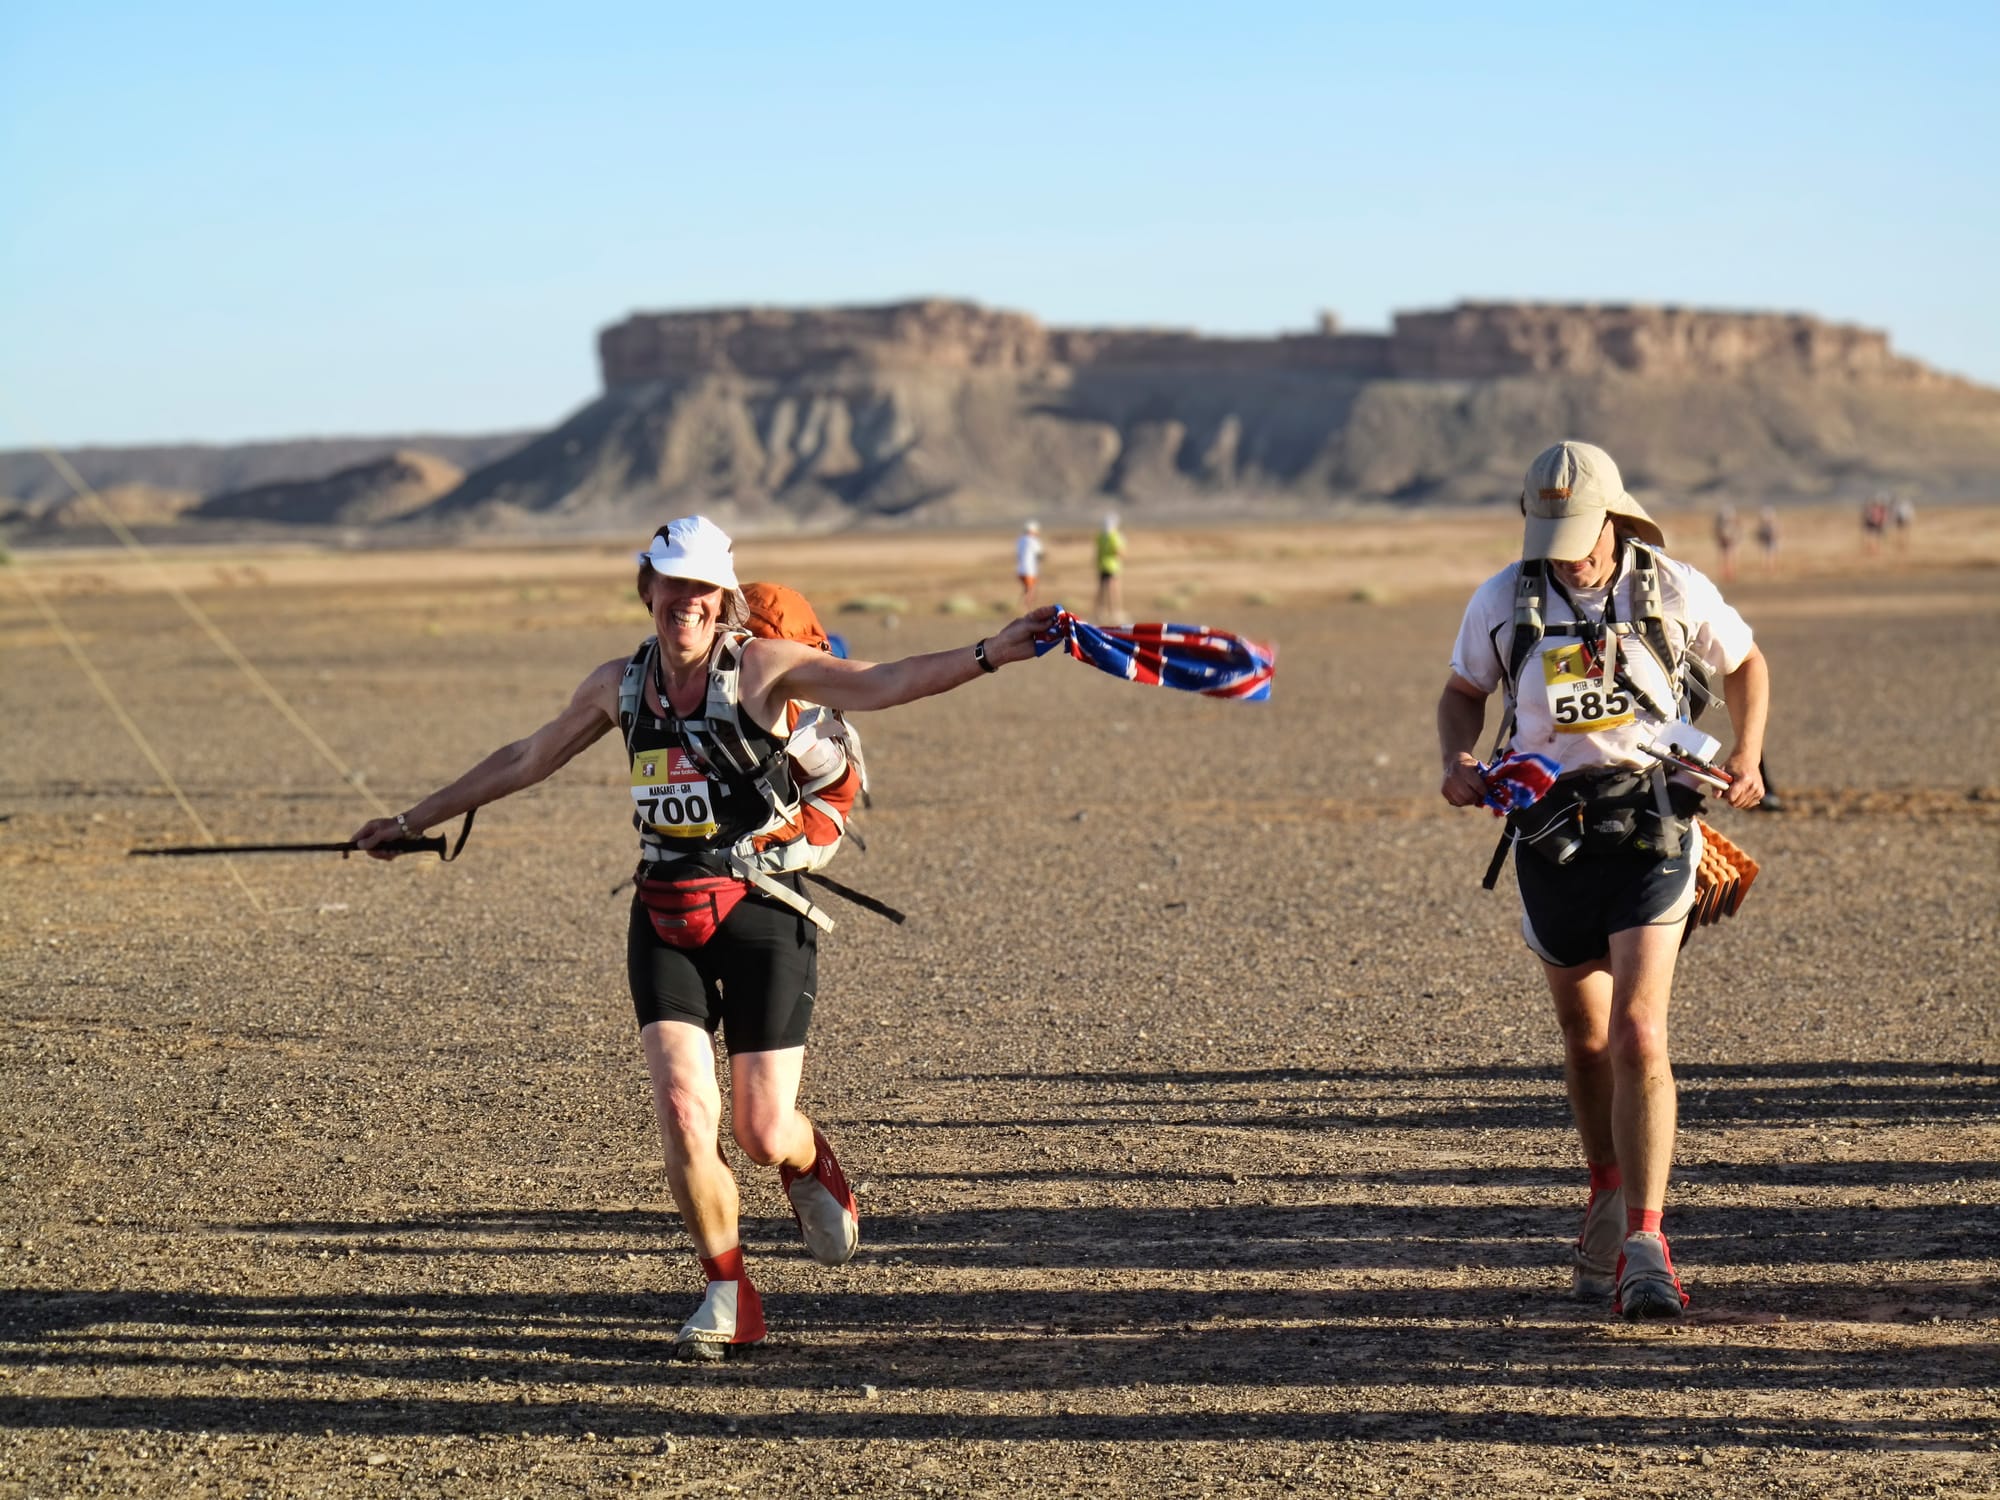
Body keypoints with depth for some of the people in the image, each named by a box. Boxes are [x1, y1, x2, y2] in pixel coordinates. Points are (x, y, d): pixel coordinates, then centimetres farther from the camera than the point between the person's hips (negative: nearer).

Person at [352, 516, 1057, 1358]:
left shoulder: (759, 666, -7)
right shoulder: (620, 685, 7)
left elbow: (880, 684, -21)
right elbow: (524, 762, 21)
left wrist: (986, 656, -36)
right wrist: (413, 822, 27)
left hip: (759, 915, -3)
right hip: (665, 921, 3)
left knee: (763, 1134, -5)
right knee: (684, 1113, -11)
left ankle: (811, 1169, 35)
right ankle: (730, 1299, 9)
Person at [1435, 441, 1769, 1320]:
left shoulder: (1675, 593, -3)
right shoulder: (1502, 601, -1)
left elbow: (1745, 663, 15)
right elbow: (1463, 692, 14)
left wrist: (1747, 759, 2)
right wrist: (1457, 762, -6)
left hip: (1650, 827, -2)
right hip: (1550, 834, 2)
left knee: (1637, 1037, -16)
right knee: (1585, 1038, 15)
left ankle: (1643, 1245, -16)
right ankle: (1608, 1203, 38)